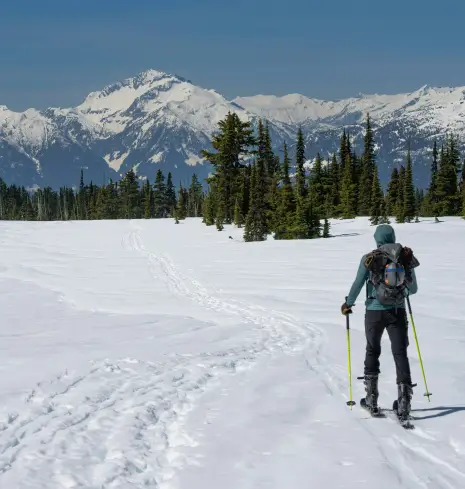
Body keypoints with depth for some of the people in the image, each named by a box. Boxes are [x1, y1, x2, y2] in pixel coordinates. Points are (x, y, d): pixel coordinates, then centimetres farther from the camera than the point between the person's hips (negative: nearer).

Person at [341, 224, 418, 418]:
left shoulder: (368, 259, -6)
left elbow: (358, 284, -8)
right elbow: (413, 289, 7)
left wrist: (348, 303, 8)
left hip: (374, 312, 0)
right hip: (397, 312, 1)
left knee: (372, 352, 17)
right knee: (400, 354, 3)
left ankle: (372, 398, 19)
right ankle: (404, 399, -8)